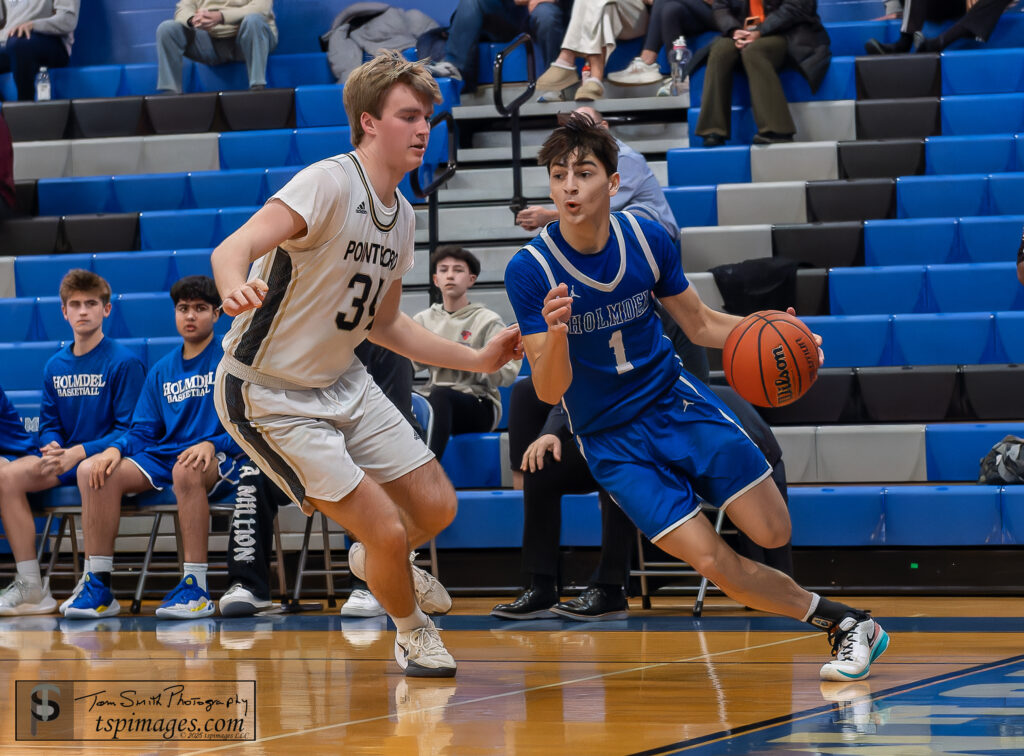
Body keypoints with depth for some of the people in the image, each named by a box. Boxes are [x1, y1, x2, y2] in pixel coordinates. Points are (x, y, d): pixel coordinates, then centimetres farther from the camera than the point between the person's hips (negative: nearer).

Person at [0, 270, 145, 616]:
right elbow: (49, 423, 16)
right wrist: (53, 448, -9)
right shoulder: (55, 366, 13)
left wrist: (78, 453, -20)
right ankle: (31, 587, -18)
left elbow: (129, 428, -10)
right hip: (65, 459, 6)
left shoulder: (125, 362, -5)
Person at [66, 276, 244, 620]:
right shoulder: (161, 371, 19)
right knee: (93, 470, -19)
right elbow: (144, 432, 17)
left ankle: (196, 588, -37)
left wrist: (212, 444, -24)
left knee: (186, 470, -42)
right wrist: (116, 448, -4)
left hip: (220, 461, -6)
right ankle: (98, 586, -18)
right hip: (162, 458, 6)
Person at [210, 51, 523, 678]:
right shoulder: (331, 183, -23)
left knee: (436, 507, 7)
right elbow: (232, 250, -37)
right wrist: (237, 289, -60)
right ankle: (411, 628, 19)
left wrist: (478, 359, 10)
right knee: (386, 530, -12)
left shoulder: (403, 216, 4)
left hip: (341, 383, 8)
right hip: (269, 396, -8)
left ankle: (377, 561, 41)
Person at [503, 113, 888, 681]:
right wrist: (556, 336, -38)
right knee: (712, 562, -15)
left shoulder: (647, 239, -7)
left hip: (676, 399, 3)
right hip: (609, 437, -3)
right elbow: (549, 391, -17)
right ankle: (839, 620, 4)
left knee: (773, 533, -6)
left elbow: (701, 325, 7)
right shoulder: (529, 270, -17)